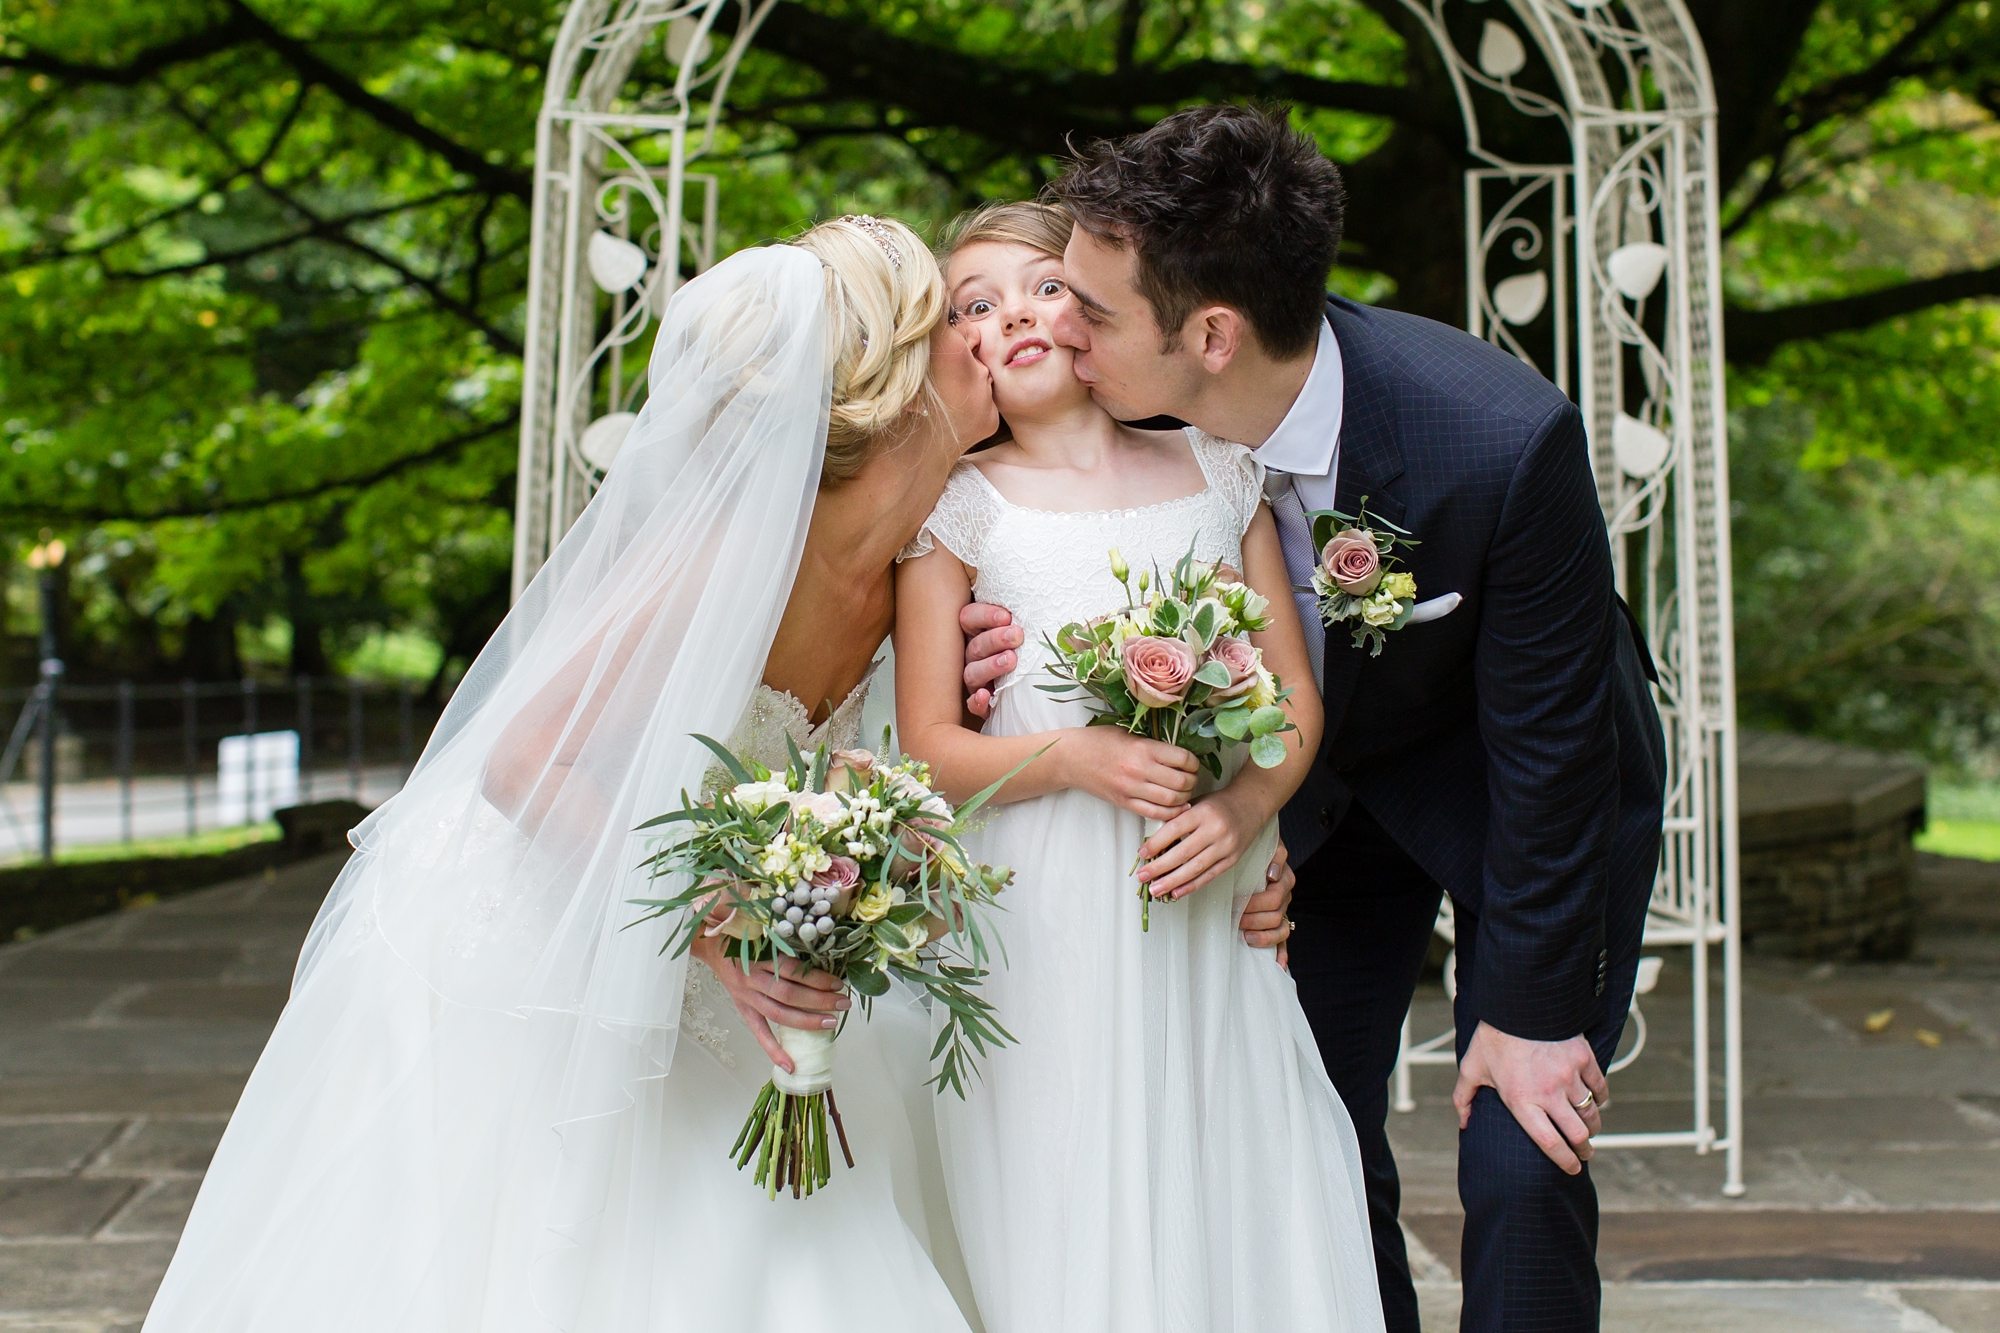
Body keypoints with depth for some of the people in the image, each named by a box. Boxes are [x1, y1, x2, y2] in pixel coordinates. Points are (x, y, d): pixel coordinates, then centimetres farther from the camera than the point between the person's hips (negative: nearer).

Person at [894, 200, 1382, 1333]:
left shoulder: (1219, 471, 9)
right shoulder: (958, 507, 0)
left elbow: (1297, 692, 8)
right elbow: (929, 748, -1)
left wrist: (1245, 810, -10)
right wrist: (1073, 759, -17)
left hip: (1214, 910, 3)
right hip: (1049, 922, -2)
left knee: (1241, 1210, 6)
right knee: (1076, 1223, 2)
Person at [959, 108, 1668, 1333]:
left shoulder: (1505, 441, -36)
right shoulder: (1146, 416, -24)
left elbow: (1548, 744, -24)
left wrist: (1532, 1011, -15)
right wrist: (1041, 657, -27)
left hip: (1518, 782, -3)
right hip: (1316, 775, 4)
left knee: (1522, 1165, -7)